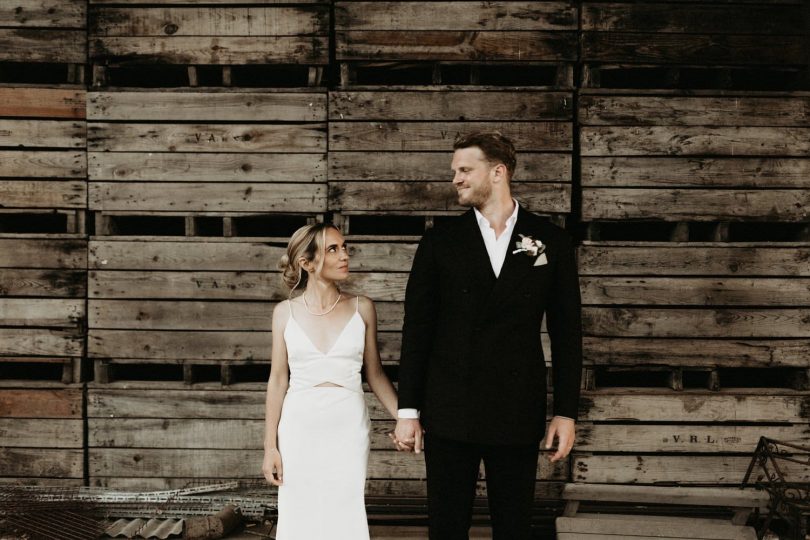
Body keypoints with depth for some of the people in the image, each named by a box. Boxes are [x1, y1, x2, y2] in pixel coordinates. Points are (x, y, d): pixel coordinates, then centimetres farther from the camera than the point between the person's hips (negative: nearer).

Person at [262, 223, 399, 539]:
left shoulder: (361, 309, 2)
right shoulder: (286, 312, 2)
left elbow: (374, 374, 8)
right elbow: (278, 380, 5)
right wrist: (270, 445, 4)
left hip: (348, 427, 0)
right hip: (299, 427, 0)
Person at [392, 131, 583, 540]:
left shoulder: (551, 241, 3)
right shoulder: (440, 240, 3)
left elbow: (566, 332, 4)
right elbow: (417, 328, 2)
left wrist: (566, 412, 1)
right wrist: (408, 410, -1)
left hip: (518, 413, 0)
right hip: (449, 413, 0)